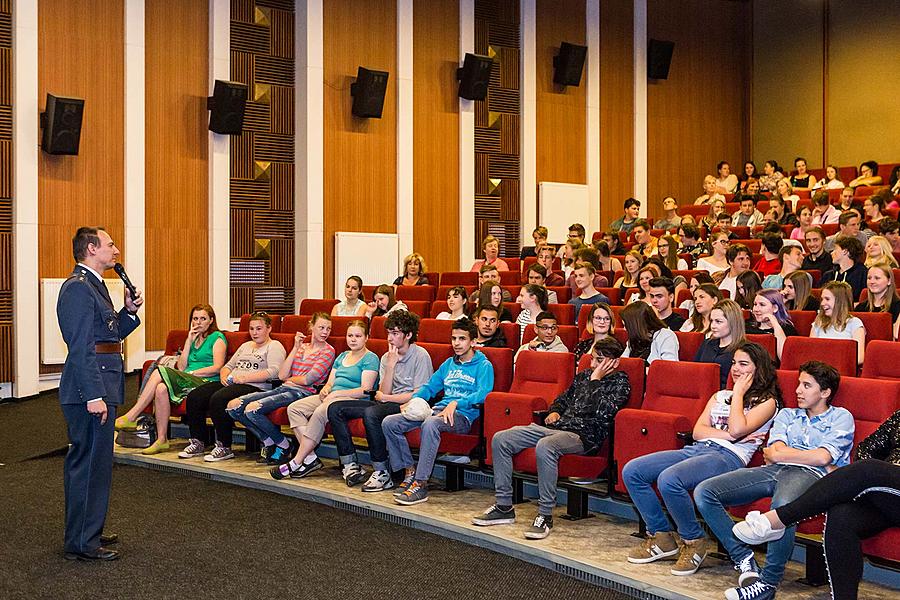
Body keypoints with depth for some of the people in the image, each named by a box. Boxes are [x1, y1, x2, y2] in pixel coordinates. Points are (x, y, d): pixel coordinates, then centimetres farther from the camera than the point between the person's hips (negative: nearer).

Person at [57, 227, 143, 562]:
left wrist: (128, 311, 8)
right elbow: (81, 346, -21)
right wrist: (94, 395, -25)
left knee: (84, 462, 18)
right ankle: (82, 543, 2)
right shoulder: (78, 287, -14)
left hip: (98, 388, 11)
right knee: (92, 463, -6)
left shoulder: (93, 285, 18)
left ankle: (82, 532, 29)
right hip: (90, 387, -11)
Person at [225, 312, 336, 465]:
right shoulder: (302, 346, 20)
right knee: (233, 406, -6)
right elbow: (282, 375, 6)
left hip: (301, 393, -8)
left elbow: (307, 380, -11)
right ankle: (268, 442, 4)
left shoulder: (328, 351, 0)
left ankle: (284, 445, -6)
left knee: (252, 409, -25)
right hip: (283, 389, 8)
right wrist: (296, 348, 3)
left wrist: (289, 378, 7)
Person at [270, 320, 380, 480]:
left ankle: (296, 463, -29)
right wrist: (325, 389, -4)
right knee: (294, 408, -13)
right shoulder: (342, 356, 24)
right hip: (332, 397, 9)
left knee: (320, 412, -35)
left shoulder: (370, 358, -1)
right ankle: (311, 458, -22)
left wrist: (336, 393, -16)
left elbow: (366, 390, -11)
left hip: (354, 400, -8)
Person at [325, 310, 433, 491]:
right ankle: (352, 465, -6)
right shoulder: (387, 357, 14)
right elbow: (384, 392, 4)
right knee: (335, 409, -5)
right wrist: (390, 366, -9)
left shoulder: (420, 356, -7)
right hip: (388, 404, 8)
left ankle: (382, 473, -26)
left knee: (371, 413, -37)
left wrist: (385, 398, -4)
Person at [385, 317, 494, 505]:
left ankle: (420, 485, -36)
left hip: (463, 416, -7)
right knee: (389, 423, -10)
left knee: (429, 424, -41)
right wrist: (414, 400, 5)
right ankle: (410, 472, -6)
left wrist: (455, 403, -26)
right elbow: (430, 387, 26)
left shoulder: (483, 366, 3)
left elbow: (482, 394, -13)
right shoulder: (449, 364, 25)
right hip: (438, 410, 7)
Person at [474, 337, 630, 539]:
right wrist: (554, 411, 13)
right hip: (557, 426, 8)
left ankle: (545, 515, -29)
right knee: (500, 439, -7)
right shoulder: (584, 375, 21)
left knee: (544, 446, -41)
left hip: (584, 435, -8)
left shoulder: (620, 382, 0)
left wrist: (595, 380, -9)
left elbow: (598, 411, -16)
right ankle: (504, 507, -3)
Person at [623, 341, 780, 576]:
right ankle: (661, 537, -1)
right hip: (696, 450, 8)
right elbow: (698, 431, 13)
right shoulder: (720, 395, 27)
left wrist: (739, 393, 1)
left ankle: (694, 541, -12)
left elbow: (737, 429, -12)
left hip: (729, 457, -7)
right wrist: (728, 435, -4)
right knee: (632, 471, -11)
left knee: (669, 479, -35)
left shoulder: (767, 401, 7)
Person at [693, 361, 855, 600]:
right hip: (773, 472, 6)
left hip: (808, 474, -5)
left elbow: (822, 458, -3)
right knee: (704, 492, -16)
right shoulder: (787, 414, 29)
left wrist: (778, 454, 4)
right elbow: (776, 451, 11)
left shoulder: (841, 417, 14)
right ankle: (744, 558, -13)